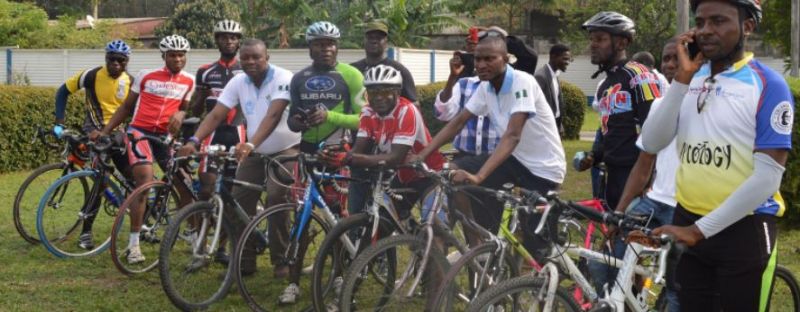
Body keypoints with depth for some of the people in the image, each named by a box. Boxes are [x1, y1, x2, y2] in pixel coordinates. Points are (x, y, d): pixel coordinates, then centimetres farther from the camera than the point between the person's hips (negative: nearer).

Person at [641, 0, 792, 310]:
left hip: (743, 229, -5)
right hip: (686, 224, 5)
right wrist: (682, 78, -15)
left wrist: (701, 229, -18)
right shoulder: (690, 80, 5)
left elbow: (767, 177, -16)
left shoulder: (768, 85, -11)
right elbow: (652, 143, -6)